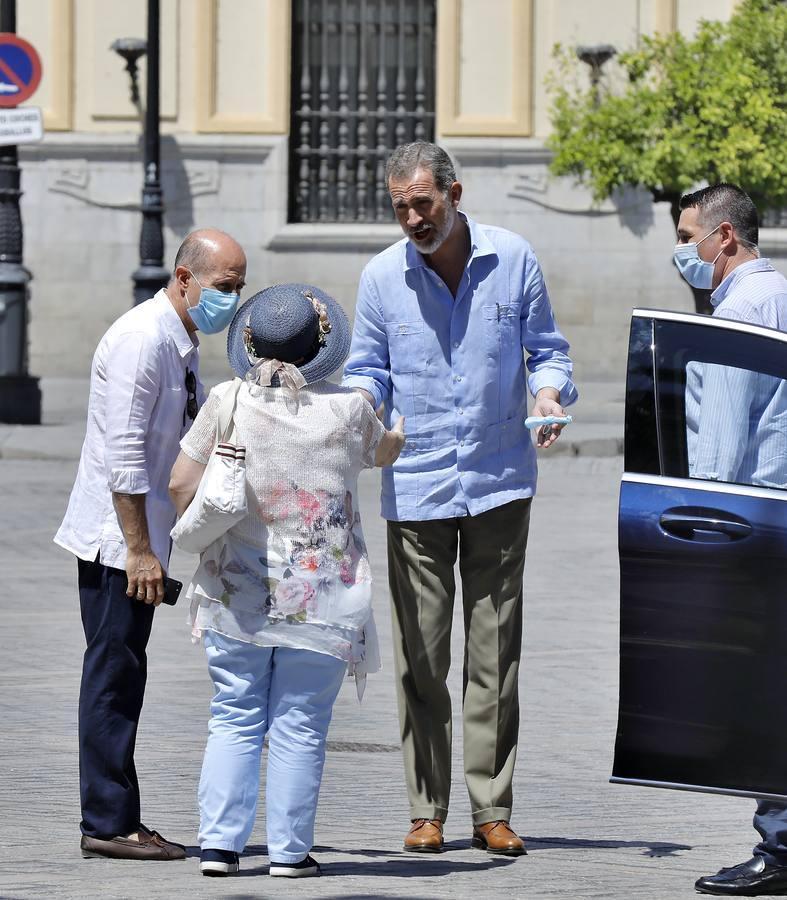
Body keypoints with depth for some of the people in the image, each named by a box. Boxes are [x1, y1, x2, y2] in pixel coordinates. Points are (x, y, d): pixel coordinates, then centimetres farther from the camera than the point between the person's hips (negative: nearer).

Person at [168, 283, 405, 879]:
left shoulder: (228, 402, -5)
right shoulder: (347, 409, -5)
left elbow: (182, 484, -5)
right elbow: (384, 452, 17)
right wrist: (401, 431, 41)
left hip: (238, 592, 1)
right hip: (322, 598, -1)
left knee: (234, 720, 8)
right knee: (300, 727, 4)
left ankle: (220, 843, 4)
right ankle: (290, 850, 5)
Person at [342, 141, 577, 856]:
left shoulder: (514, 260, 0)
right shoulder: (382, 276, 1)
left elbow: (546, 349, 9)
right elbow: (369, 369, 10)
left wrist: (550, 392, -12)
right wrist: (360, 403, -12)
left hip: (499, 482, 0)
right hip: (415, 487, 0)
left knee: (495, 652, 2)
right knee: (421, 656, -1)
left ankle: (491, 810, 5)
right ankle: (428, 810, 5)